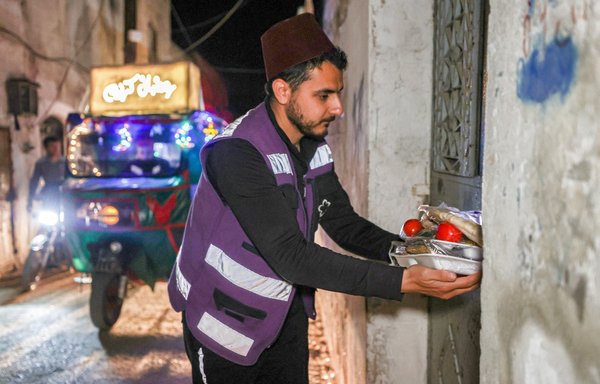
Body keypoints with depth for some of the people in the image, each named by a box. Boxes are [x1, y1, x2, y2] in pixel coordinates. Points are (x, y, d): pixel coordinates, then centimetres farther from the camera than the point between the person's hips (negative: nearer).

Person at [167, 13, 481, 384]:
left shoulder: (315, 147, -2)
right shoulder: (238, 153, -27)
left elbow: (344, 223, 1)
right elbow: (293, 257, -32)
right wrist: (404, 281, -35)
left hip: (286, 312, 6)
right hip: (226, 318, -6)